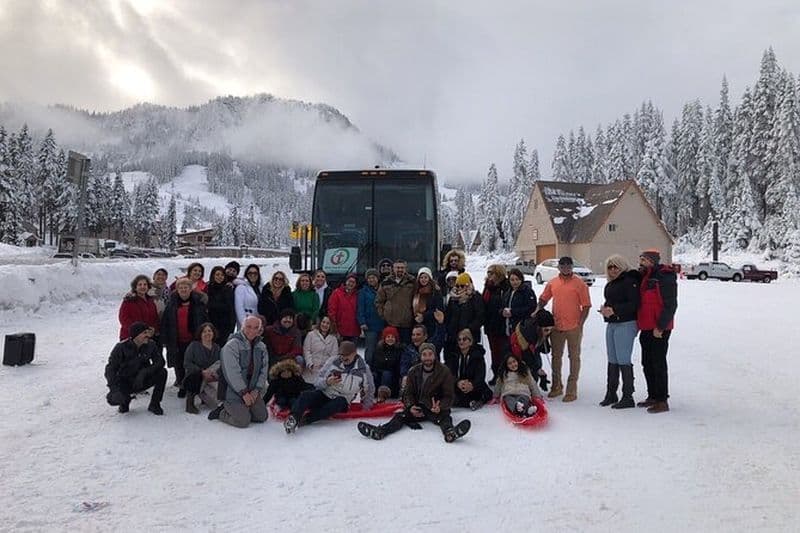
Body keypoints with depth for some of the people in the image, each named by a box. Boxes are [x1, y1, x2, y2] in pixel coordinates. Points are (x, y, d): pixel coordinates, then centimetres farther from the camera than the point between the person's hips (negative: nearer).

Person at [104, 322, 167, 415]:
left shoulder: (150, 345, -10)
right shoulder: (122, 347, -18)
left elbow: (160, 361, -17)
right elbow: (111, 368, -19)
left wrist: (144, 372, -34)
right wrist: (114, 388, -33)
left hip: (141, 381, 2)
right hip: (124, 382, -2)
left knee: (162, 372, -24)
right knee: (113, 399, -30)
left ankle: (154, 404, -9)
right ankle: (125, 401, 9)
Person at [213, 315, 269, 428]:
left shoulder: (261, 347, 5)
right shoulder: (232, 345, -17)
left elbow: (263, 371, 6)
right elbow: (232, 372, -22)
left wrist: (257, 390, -6)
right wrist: (244, 392, -20)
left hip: (253, 391, 7)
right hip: (234, 392, -7)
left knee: (262, 417, 9)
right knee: (243, 421, -12)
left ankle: (239, 411, 27)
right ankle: (222, 412, 13)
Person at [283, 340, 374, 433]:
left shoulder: (364, 369, -4)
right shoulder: (332, 361, -3)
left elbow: (369, 391, 13)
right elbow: (318, 382, 0)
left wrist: (366, 407, 11)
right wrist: (327, 382, -19)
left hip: (342, 401, -1)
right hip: (323, 394, 1)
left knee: (339, 403, -36)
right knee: (306, 395, -28)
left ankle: (306, 419, -45)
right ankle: (293, 417, -54)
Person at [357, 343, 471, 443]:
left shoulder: (444, 372, -4)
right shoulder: (413, 372, 6)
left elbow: (448, 396, -5)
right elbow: (408, 393, 10)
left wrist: (440, 407, -26)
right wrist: (411, 406, -12)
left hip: (437, 409, -3)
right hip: (418, 407, 3)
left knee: (443, 417, -36)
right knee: (400, 416, -23)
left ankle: (450, 433, -67)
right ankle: (379, 431, -45)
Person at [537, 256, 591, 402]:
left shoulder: (579, 283, -5)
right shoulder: (552, 283, 6)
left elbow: (586, 306, -6)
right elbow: (543, 299, 17)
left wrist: (580, 324, -12)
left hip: (574, 327, -4)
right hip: (556, 326, 4)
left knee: (574, 357, 5)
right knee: (556, 356, 13)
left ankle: (571, 389, 12)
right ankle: (556, 386, 27)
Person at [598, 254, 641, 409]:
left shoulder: (629, 282, -11)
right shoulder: (610, 284, 16)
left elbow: (634, 304, -19)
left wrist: (614, 310, -24)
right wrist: (604, 308, 3)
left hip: (625, 324, -9)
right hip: (611, 324, 9)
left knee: (623, 360, -6)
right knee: (612, 360, 13)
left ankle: (628, 397, 2)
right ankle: (611, 394, 23)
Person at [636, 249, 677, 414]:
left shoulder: (665, 277, -13)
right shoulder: (644, 277, 14)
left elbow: (670, 305, -17)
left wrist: (660, 327, -19)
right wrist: (639, 324, 16)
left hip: (659, 330, -9)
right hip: (646, 329, 9)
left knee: (658, 363, -5)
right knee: (647, 363, 14)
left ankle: (662, 401, 3)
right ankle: (653, 396, 25)